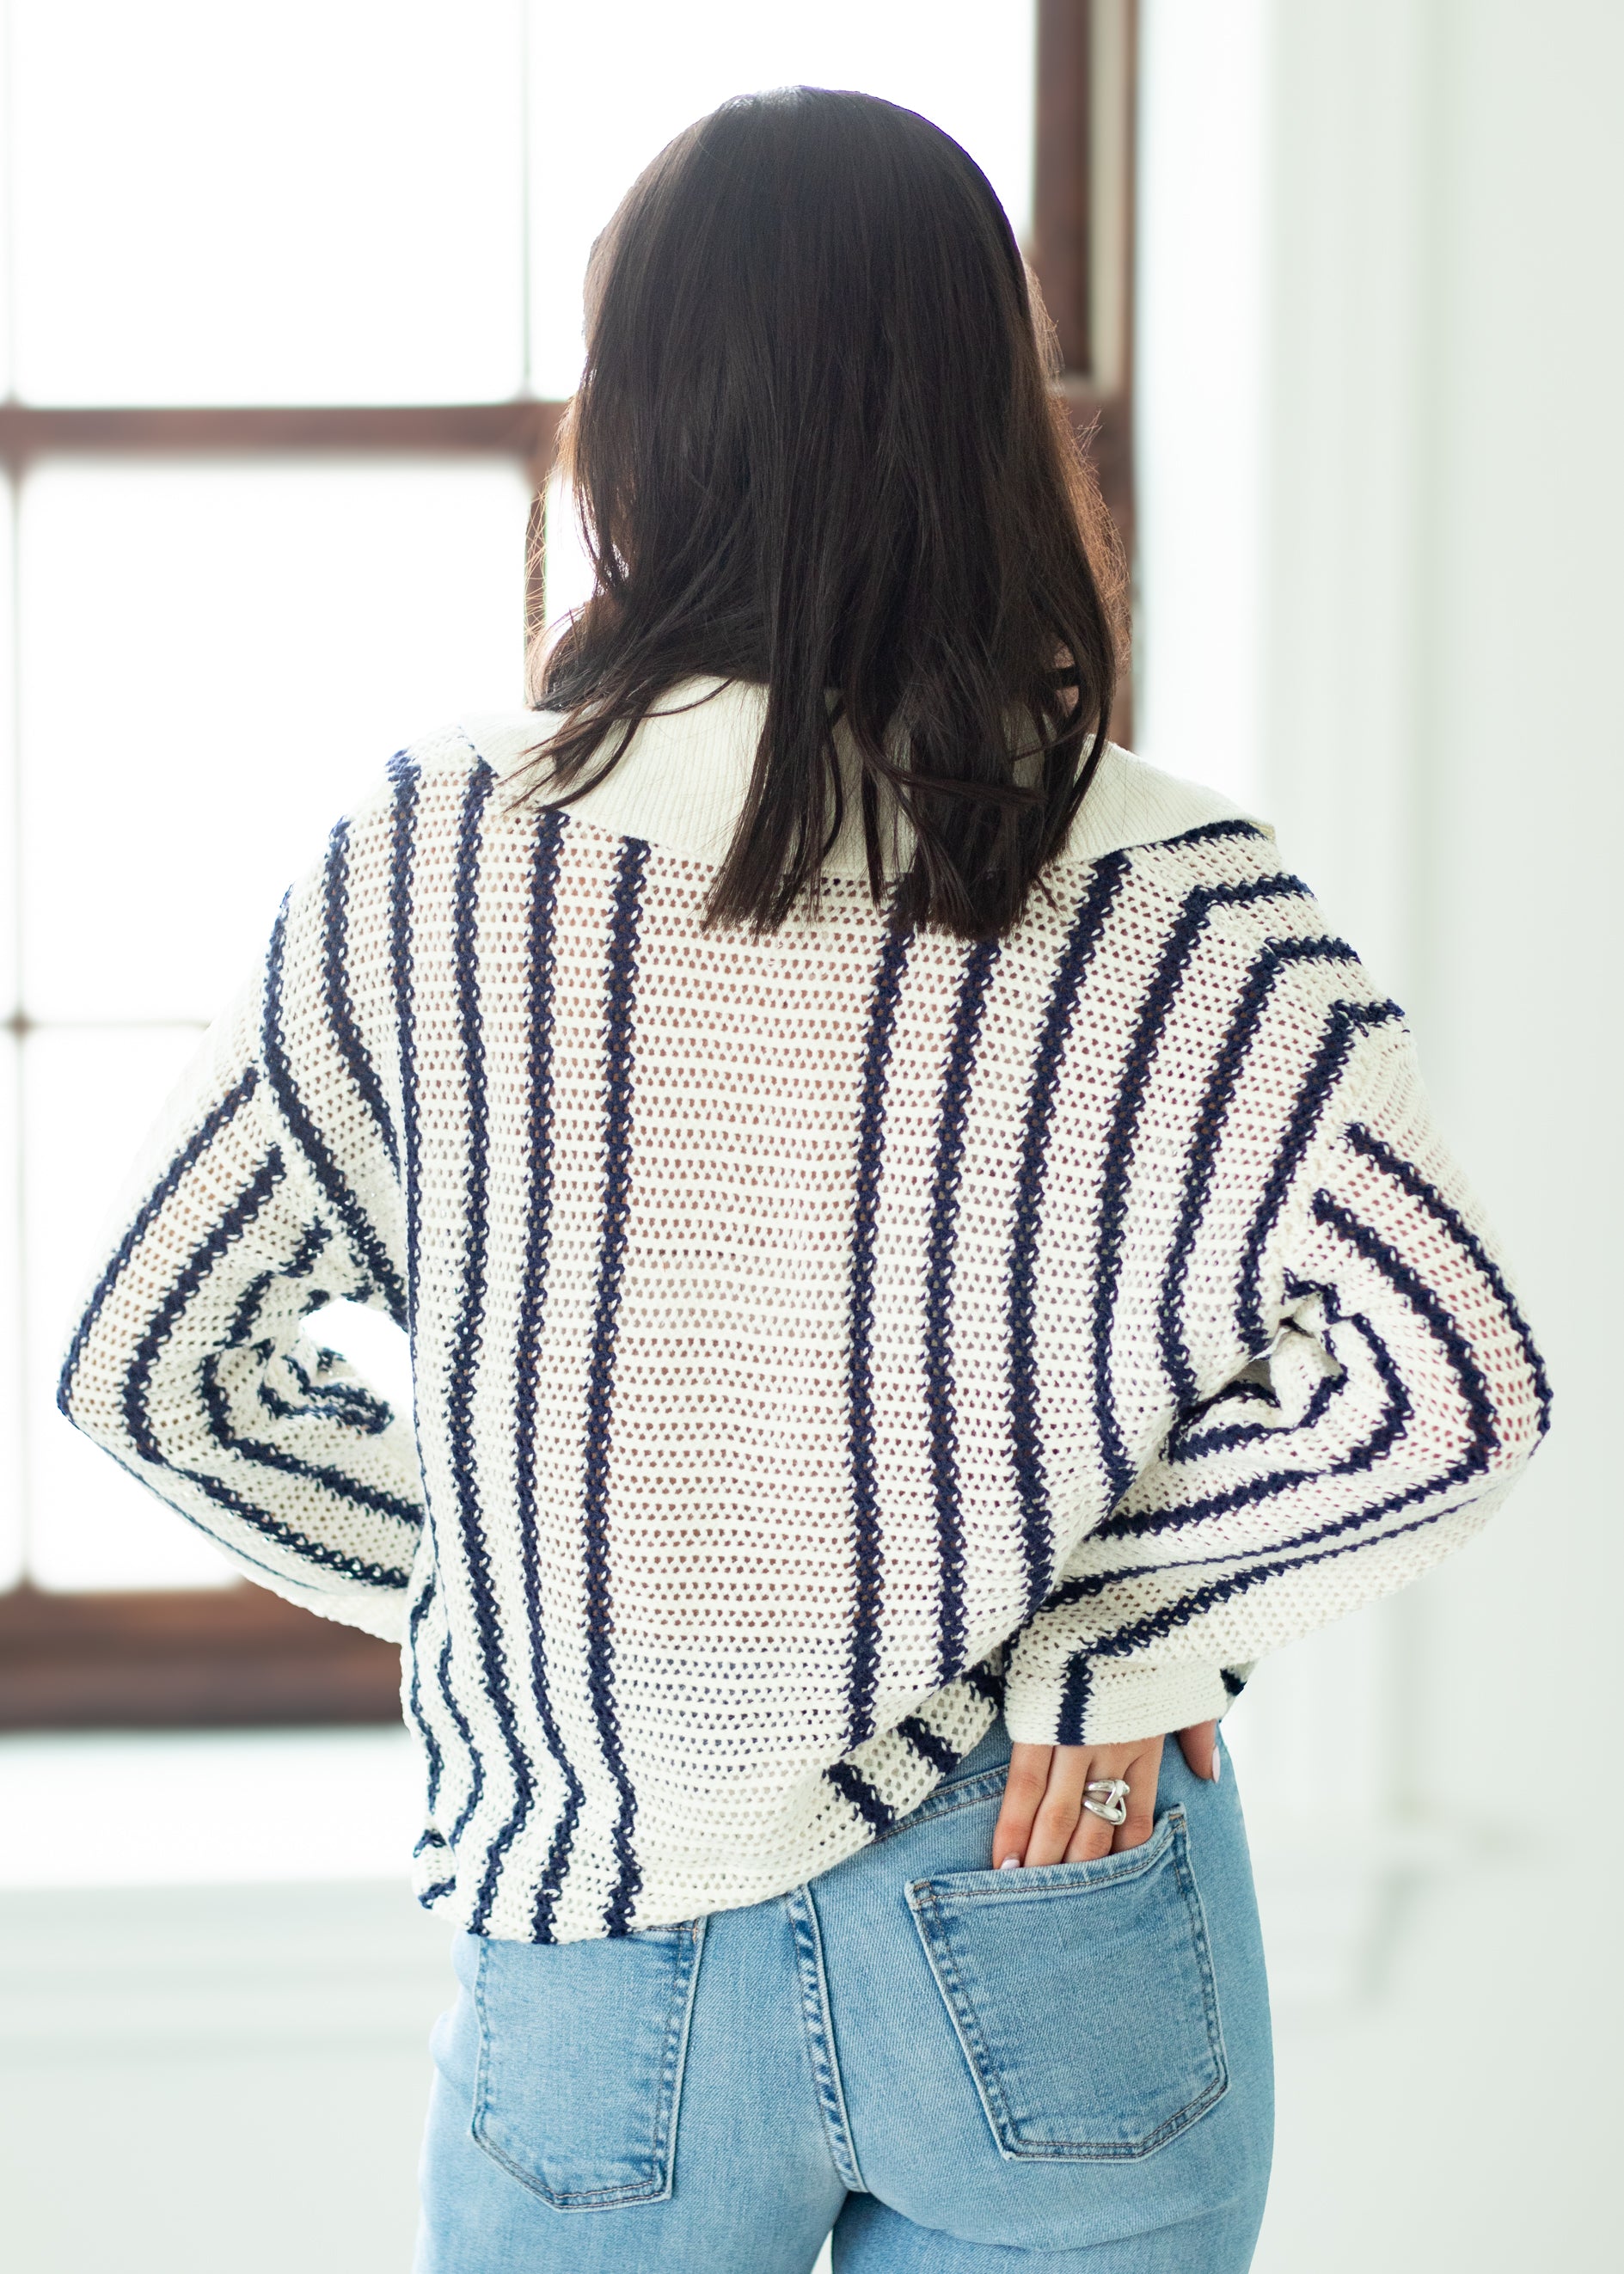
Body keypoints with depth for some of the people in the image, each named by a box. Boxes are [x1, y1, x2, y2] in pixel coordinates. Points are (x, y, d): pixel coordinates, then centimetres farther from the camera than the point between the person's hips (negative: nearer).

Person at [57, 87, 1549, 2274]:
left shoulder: (426, 868, -9)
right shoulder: (1165, 902, -12)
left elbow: (148, 1364, -3)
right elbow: (1450, 1392, -18)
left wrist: (505, 1587, 7)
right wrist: (1107, 1627, -6)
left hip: (607, 1964, 0)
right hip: (1058, 1948, 0)